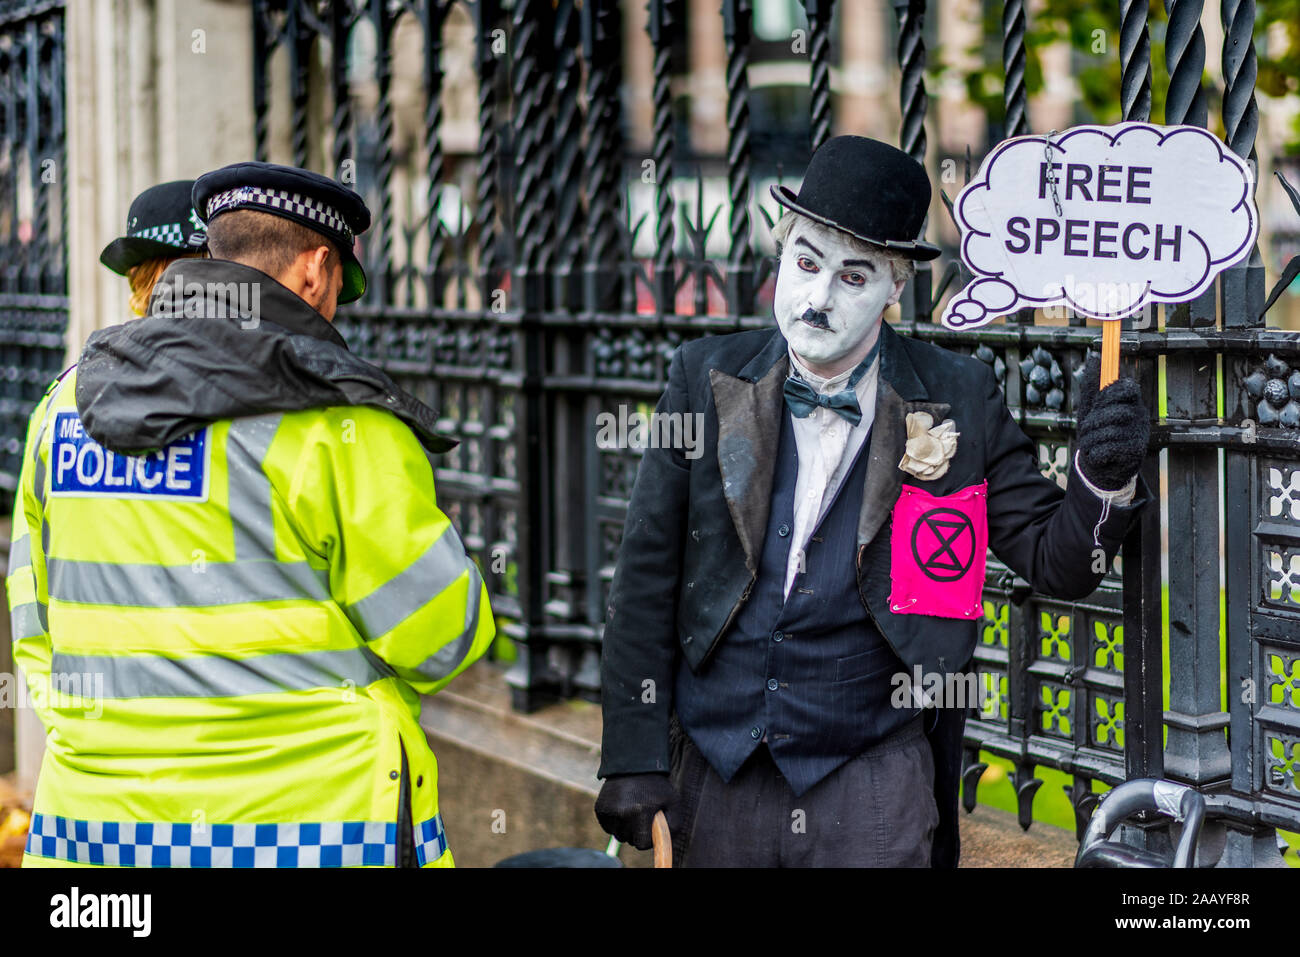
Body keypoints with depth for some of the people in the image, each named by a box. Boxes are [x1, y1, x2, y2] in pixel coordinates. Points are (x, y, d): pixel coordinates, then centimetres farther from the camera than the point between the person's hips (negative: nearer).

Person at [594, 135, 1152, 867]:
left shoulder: (959, 401, -2)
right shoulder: (708, 380, 1)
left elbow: (1055, 560, 0)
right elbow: (649, 574, 1)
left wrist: (1104, 478, -22)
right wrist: (634, 759, -2)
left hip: (871, 784, -1)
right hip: (712, 775, 2)